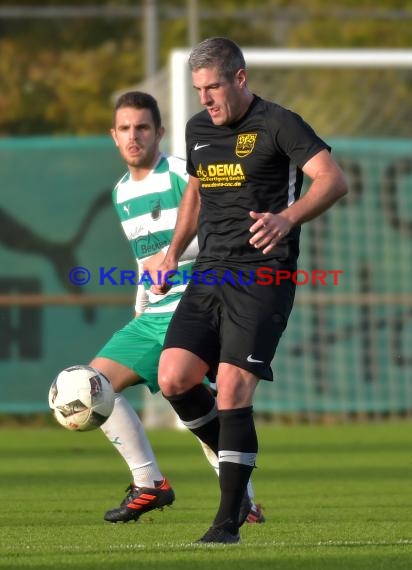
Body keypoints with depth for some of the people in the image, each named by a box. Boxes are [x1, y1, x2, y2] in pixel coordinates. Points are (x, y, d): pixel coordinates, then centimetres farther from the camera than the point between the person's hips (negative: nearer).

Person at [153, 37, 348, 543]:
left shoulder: (278, 124, -7)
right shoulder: (197, 129, 15)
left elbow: (333, 180, -17)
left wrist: (287, 217, -33)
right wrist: (173, 254, 24)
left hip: (263, 277, -6)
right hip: (209, 274, 6)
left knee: (233, 387, -15)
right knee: (174, 378, -10)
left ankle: (228, 522, -10)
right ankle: (234, 461, 15)